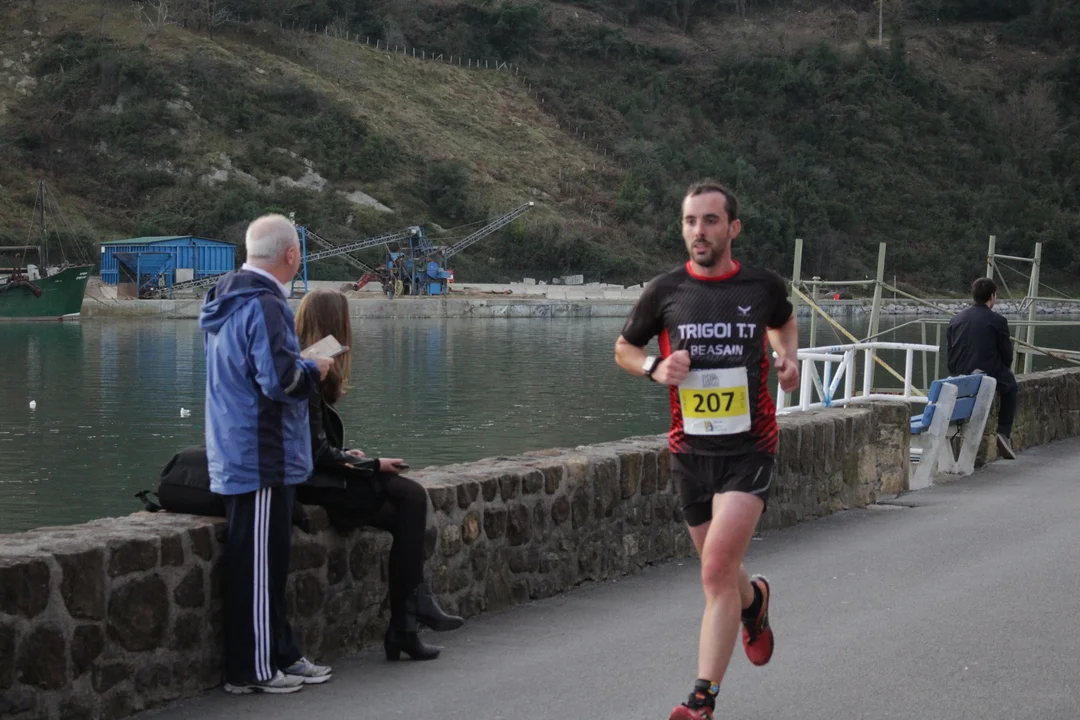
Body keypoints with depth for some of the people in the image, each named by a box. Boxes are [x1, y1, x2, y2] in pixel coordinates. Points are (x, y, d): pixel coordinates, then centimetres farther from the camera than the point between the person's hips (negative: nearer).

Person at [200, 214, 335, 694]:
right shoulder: (264, 306, -19)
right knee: (258, 564, -3)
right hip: (261, 458, -10)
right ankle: (252, 670, 4)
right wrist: (315, 370, -6)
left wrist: (301, 367, 16)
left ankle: (280, 655, 23)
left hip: (235, 453, 10)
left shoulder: (227, 301, 13)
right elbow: (280, 380, -25)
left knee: (269, 561, 16)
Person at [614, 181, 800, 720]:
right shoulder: (665, 292, -2)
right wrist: (656, 367, -9)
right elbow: (623, 349, 12)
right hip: (690, 450, 3)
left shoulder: (763, 286, -1)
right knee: (720, 575, 16)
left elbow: (783, 323, 23)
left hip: (748, 451, -2)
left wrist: (789, 356, 2)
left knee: (717, 570, -18)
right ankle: (753, 600, 53)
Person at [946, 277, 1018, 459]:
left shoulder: (956, 318, 5)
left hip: (959, 378, 5)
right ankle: (1004, 433, 16)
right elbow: (1007, 355, -3)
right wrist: (1000, 370, 17)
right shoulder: (998, 320, -9)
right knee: (1010, 384, 29)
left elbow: (949, 350, 8)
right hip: (989, 376, -5)